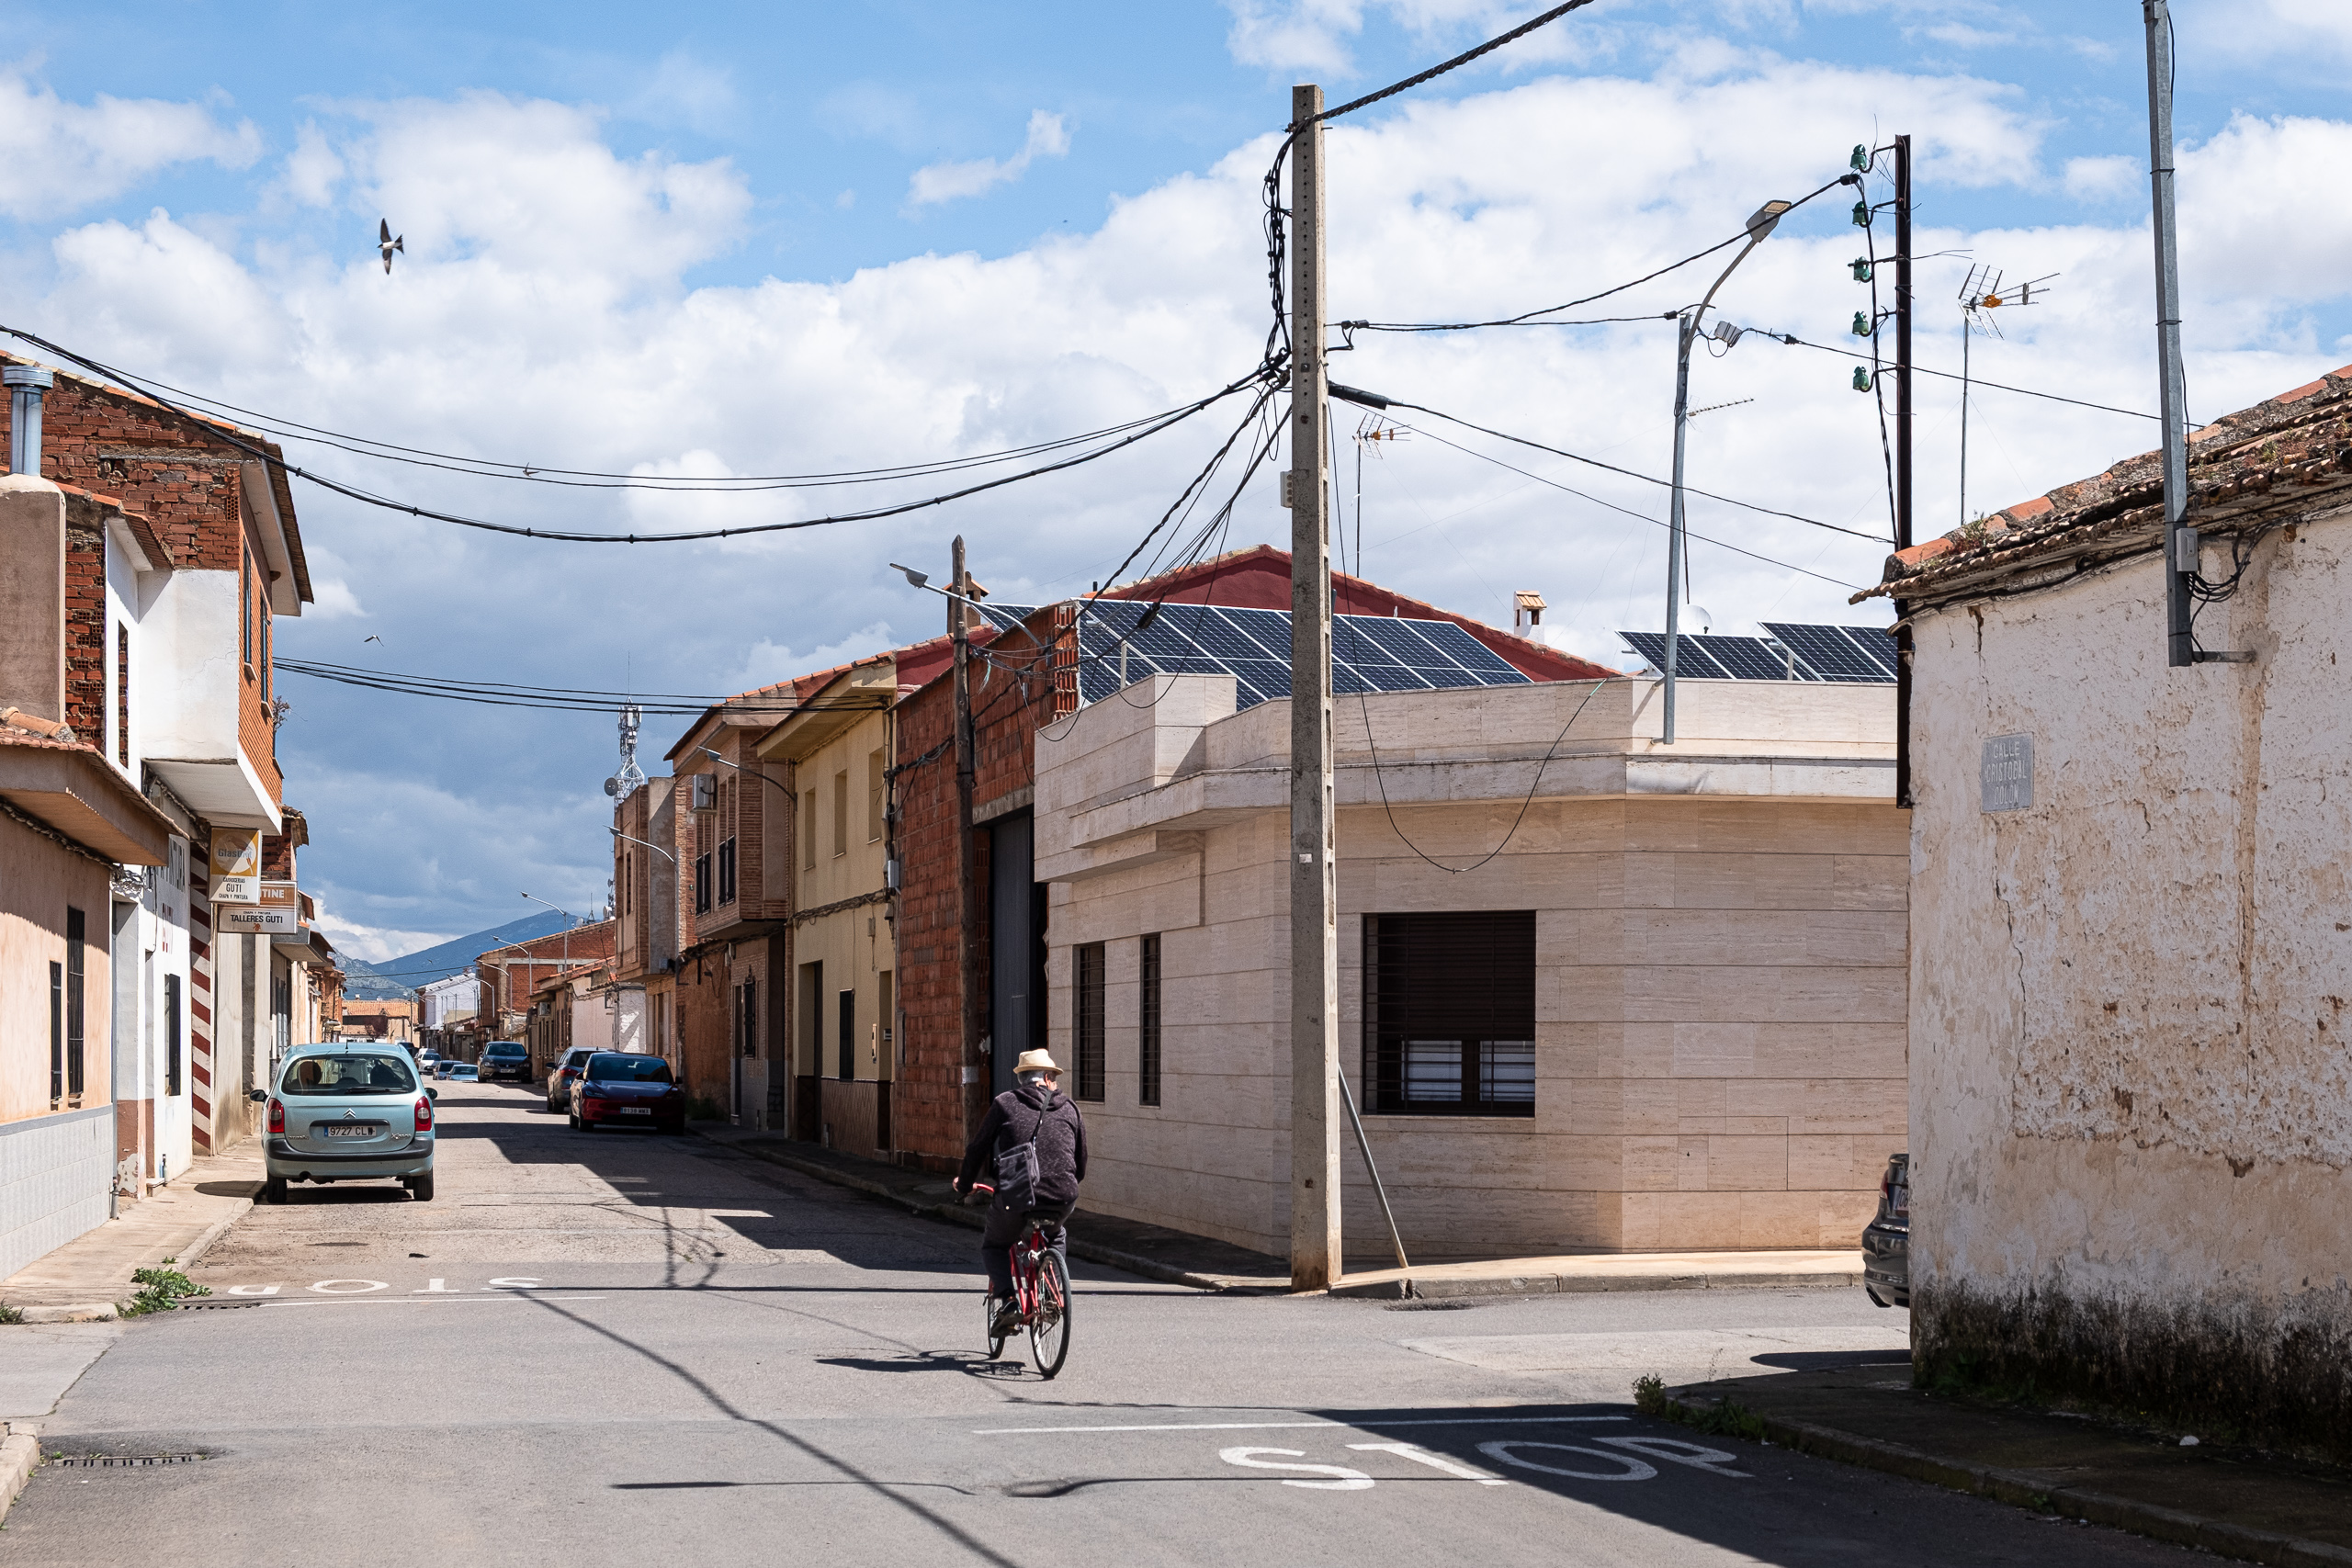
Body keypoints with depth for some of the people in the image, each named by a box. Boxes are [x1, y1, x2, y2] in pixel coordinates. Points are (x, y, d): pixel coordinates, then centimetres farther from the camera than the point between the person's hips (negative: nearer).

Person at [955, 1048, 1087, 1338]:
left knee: (994, 1245, 25)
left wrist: (965, 1183, 29)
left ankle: (1005, 1299, 3)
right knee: (1056, 1238, 36)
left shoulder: (1005, 1104, 8)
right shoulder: (1069, 1110, 15)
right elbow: (1080, 1165, 23)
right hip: (1061, 1199, 2)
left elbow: (978, 1148, 12)